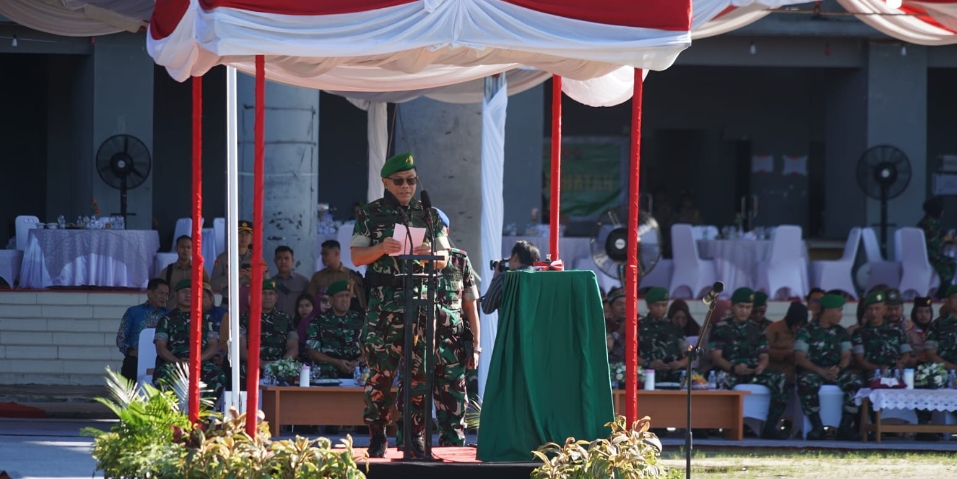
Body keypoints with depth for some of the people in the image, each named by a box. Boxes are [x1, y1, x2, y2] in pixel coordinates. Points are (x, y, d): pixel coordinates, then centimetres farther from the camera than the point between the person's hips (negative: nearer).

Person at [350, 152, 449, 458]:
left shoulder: (428, 215, 13)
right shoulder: (370, 214, 7)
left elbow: (444, 259, 14)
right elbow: (357, 257, 3)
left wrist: (430, 254, -9)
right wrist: (381, 248, -15)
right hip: (383, 303, -2)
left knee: (418, 370, 0)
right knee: (380, 370, -5)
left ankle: (415, 434, 6)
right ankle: (377, 435, 1)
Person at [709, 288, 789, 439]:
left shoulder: (757, 330, 21)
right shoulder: (721, 329, 9)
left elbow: (764, 356, 16)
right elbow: (716, 356, -2)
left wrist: (761, 366, -10)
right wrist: (733, 368, -22)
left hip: (755, 373, 4)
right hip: (731, 373, -4)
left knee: (780, 379, -26)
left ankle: (770, 427, -24)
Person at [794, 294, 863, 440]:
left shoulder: (841, 332, 16)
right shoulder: (807, 331, 1)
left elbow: (846, 356, 8)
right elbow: (799, 358, -8)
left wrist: (838, 368, -16)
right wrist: (821, 371, -21)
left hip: (835, 372, 4)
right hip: (812, 371, -4)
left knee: (856, 382, -25)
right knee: (807, 383, -38)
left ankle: (845, 427, -20)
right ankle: (817, 427, -26)